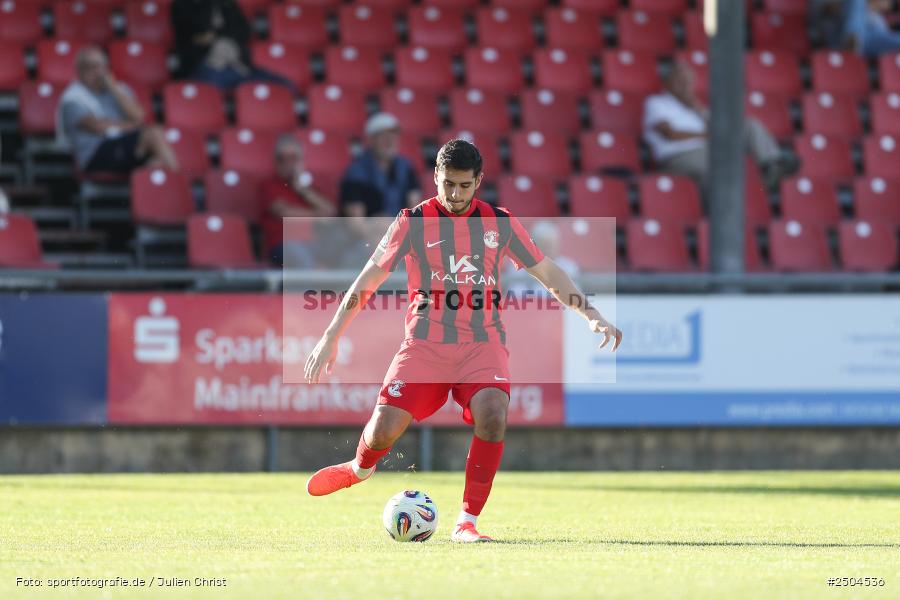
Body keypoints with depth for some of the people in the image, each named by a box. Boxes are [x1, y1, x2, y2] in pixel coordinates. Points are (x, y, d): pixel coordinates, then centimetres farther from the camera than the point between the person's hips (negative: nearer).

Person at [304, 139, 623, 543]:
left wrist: (592, 316, 4)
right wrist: (330, 338, 0)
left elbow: (548, 274, 14)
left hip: (483, 344, 1)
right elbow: (368, 281, 3)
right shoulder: (413, 222, 0)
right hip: (425, 344, -1)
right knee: (384, 430, -12)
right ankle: (361, 468, 28)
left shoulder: (499, 223, 6)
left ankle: (467, 523, -16)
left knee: (492, 417, -27)